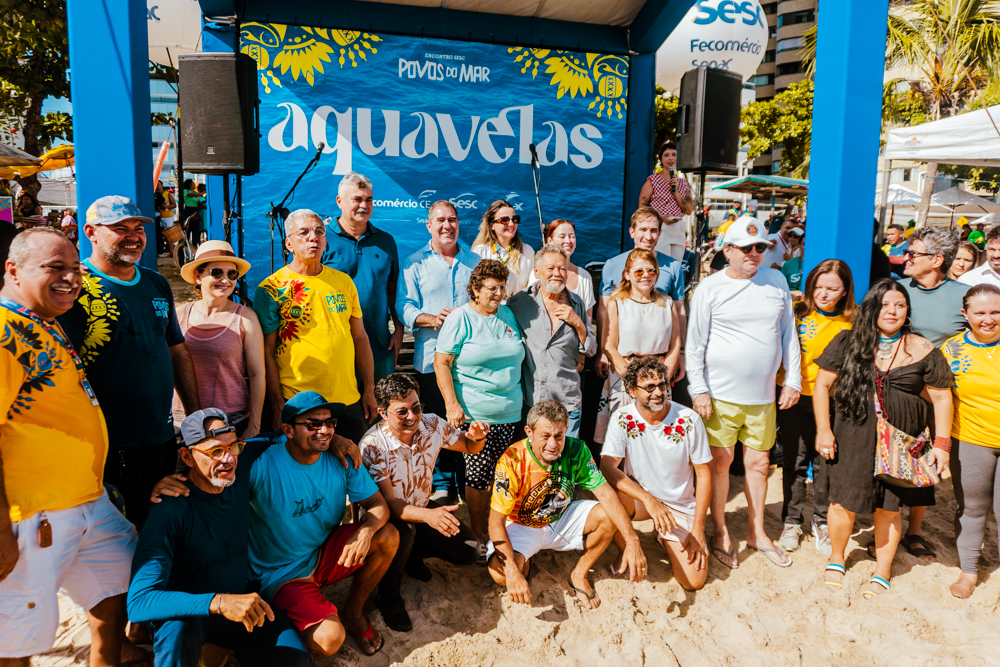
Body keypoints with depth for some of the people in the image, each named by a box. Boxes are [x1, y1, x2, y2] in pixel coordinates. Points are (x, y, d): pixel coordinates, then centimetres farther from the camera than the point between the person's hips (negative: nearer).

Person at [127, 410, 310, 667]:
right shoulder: (170, 509, -25)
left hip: (240, 596, 5)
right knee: (176, 631, -39)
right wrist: (218, 602, -45)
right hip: (186, 610, -5)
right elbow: (138, 602, -33)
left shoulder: (240, 472, -10)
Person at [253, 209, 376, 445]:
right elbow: (266, 353, -6)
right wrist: (277, 406, -10)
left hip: (349, 401, 4)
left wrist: (369, 390, 9)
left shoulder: (344, 281, 8)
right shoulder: (271, 289, -5)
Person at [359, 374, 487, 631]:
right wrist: (428, 515, -49)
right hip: (387, 516, -5)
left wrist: (477, 437, -23)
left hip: (423, 507, 5)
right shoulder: (372, 445, -29)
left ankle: (413, 554, 19)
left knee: (470, 551, -7)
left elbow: (468, 447, 3)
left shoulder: (432, 424, -15)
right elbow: (387, 503, -30)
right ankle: (388, 594, -9)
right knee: (404, 531, -38)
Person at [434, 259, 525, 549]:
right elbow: (441, 362, -8)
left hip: (509, 413, 5)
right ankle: (478, 536, 15)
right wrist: (452, 404, -16)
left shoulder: (508, 314, 12)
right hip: (475, 414, -5)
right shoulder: (461, 318, -5)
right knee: (478, 476, -1)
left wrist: (519, 398, 18)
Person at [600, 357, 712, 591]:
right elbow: (607, 468, -23)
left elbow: (704, 475, -7)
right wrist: (648, 499, -35)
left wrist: (698, 529, -11)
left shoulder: (689, 420, -15)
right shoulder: (622, 419, -14)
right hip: (639, 497, 0)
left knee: (693, 582, -11)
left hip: (680, 505, 1)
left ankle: (665, 539, 21)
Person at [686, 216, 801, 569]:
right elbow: (695, 343, -3)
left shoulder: (776, 281, 8)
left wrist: (793, 380, 8)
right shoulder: (710, 287, -4)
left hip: (764, 395, 4)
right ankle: (720, 533, 21)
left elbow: (788, 333, 13)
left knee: (759, 463, 13)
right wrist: (698, 389, -8)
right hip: (721, 394, -3)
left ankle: (757, 533, 30)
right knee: (720, 462, 4)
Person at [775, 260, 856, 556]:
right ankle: (792, 522, 23)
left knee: (826, 463, 6)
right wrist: (783, 379, -4)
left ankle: (821, 522, 26)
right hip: (795, 398, 0)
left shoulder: (853, 321, 1)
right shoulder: (796, 312, -1)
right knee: (795, 461, 6)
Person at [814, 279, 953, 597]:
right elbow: (822, 384, 1)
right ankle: (837, 559, 30)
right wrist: (823, 430, -3)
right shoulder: (848, 342, 0)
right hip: (851, 436, 0)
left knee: (889, 505, 6)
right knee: (844, 500, 4)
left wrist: (942, 443, 0)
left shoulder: (922, 350, 1)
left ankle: (882, 573, 27)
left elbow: (941, 397, 6)